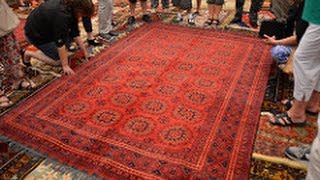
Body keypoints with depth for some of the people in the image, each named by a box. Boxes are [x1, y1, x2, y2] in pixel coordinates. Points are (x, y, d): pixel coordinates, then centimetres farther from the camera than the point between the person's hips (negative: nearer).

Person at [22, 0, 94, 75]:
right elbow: (61, 43, -31)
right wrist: (65, 66, -25)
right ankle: (27, 54, 6)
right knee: (58, 61, -5)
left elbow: (76, 35, -2)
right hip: (36, 34, -8)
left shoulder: (71, 8, -10)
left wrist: (85, 52, 1)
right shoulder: (61, 16, -36)